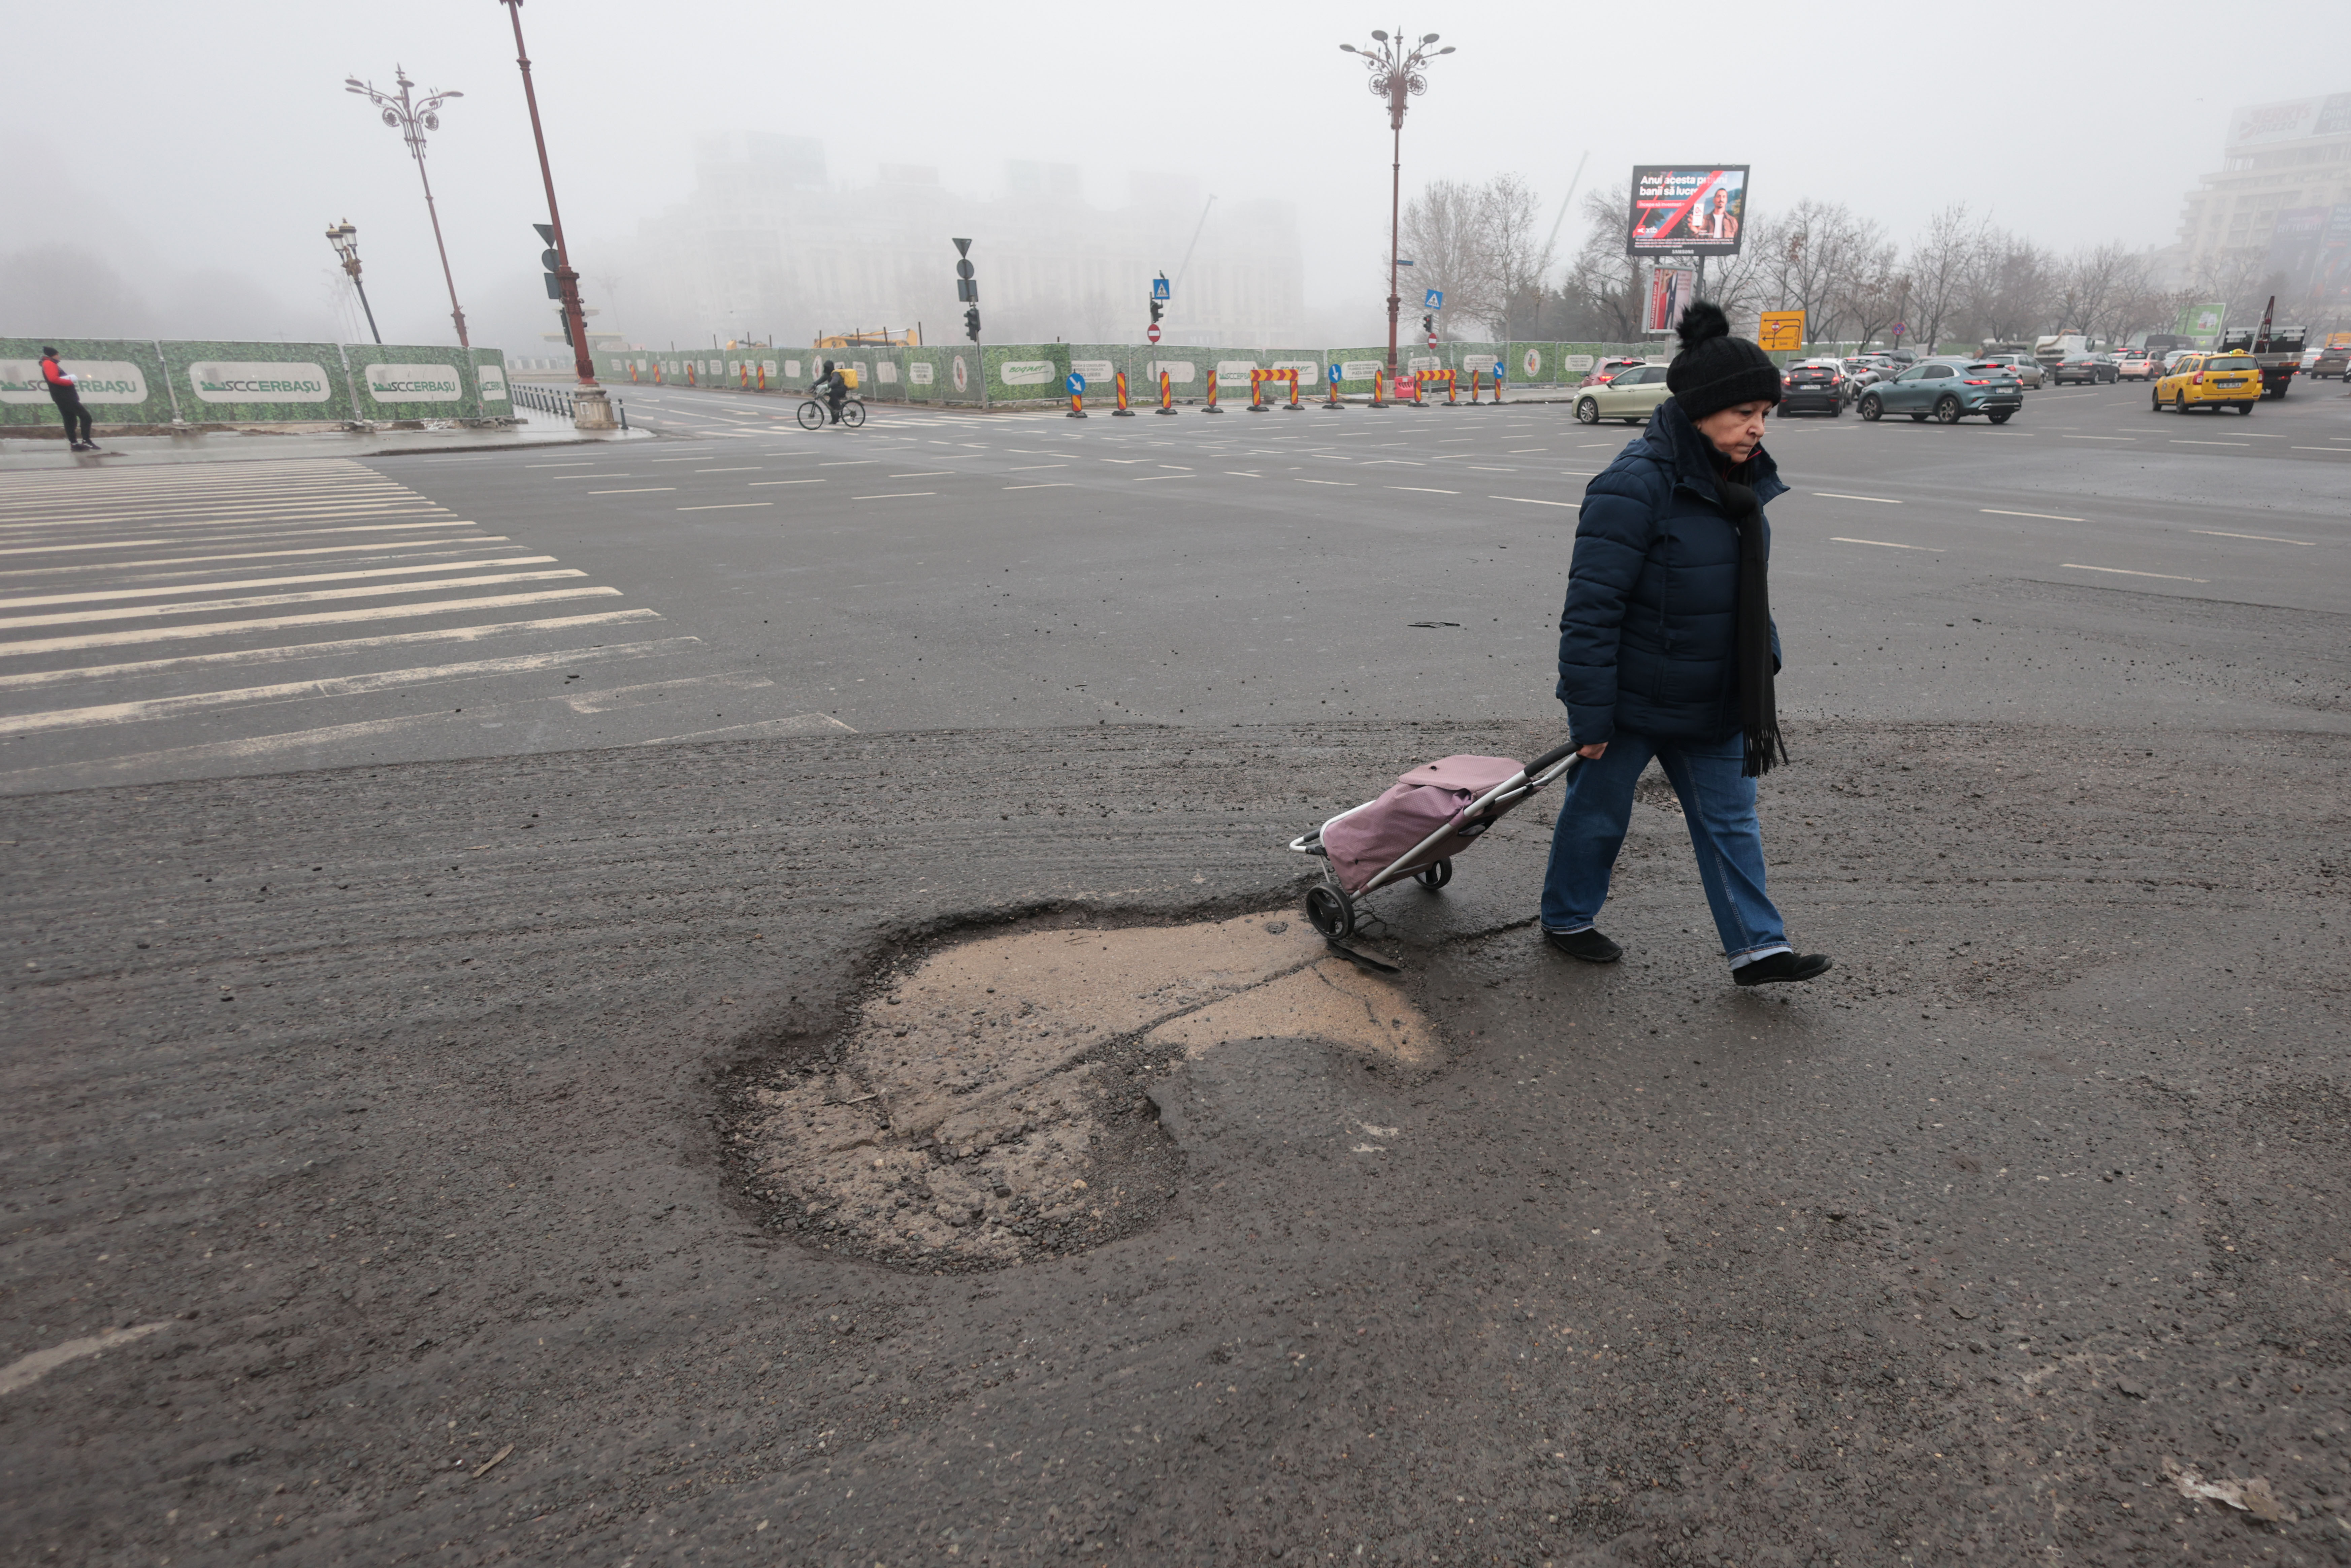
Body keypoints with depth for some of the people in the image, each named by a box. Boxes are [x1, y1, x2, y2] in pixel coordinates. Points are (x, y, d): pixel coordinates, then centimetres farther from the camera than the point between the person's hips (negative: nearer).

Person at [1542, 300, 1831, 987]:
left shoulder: (1742, 480, 6)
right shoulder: (1634, 485, -23)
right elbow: (1592, 608, -24)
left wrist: (1764, 662, 18)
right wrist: (1590, 716, -21)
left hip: (1710, 701, 8)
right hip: (1632, 702, -8)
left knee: (1730, 820, 11)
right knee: (1598, 813, 10)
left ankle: (1757, 946, 20)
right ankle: (1566, 919, 31)